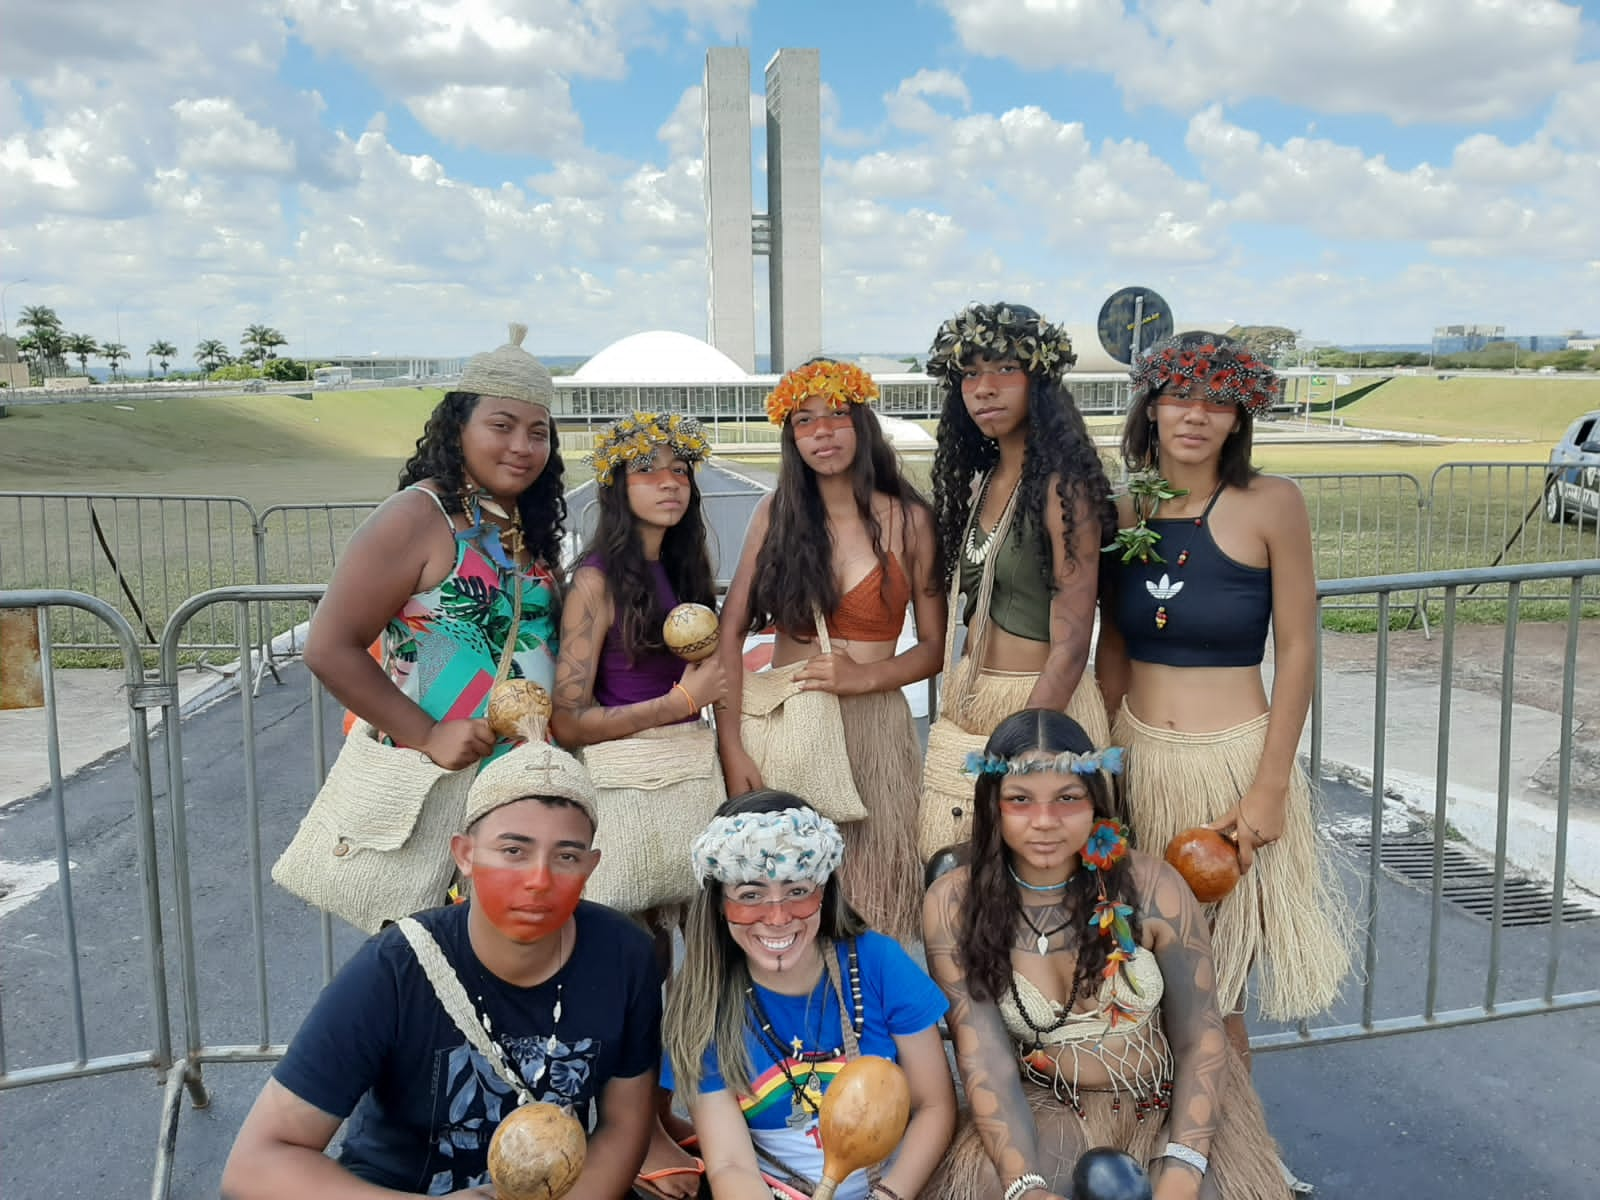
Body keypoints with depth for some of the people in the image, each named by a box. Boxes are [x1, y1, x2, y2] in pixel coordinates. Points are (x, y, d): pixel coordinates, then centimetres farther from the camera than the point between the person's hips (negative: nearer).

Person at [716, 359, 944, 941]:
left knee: (871, 897, 3)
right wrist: (730, 745, -7)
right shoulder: (776, 513, 4)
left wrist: (863, 677, -13)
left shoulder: (908, 520, 3)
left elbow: (935, 646, 3)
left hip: (872, 726, 0)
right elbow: (730, 634, 0)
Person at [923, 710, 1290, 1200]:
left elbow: (1201, 1039, -10)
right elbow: (984, 1061, -14)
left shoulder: (1151, 887, -15)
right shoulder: (955, 906, -13)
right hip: (1044, 1111, 0)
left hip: (1167, 1104, 1)